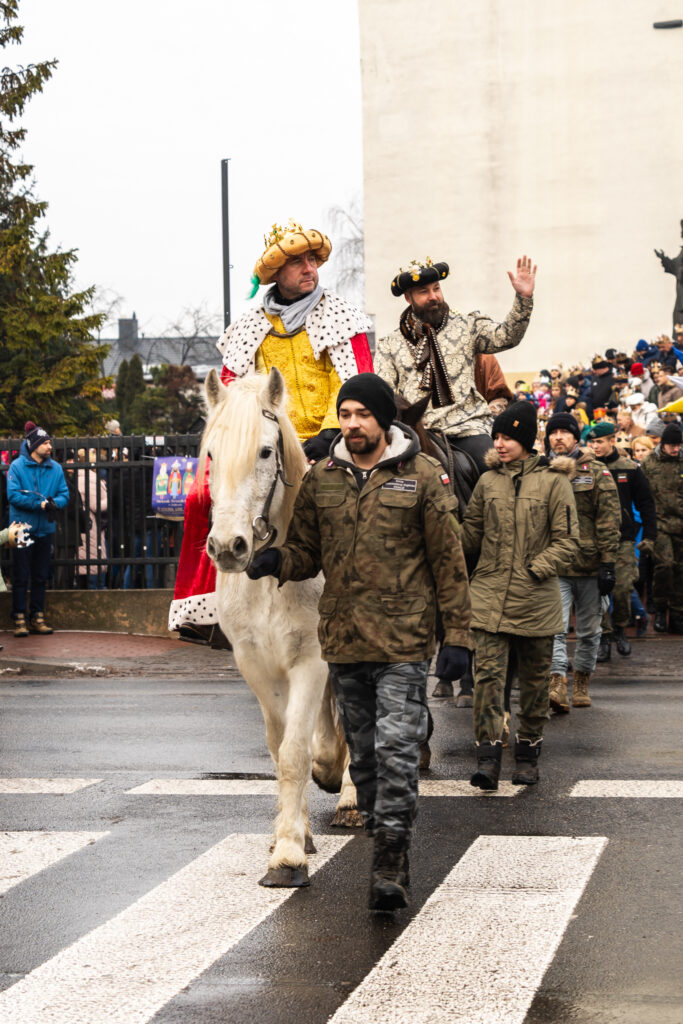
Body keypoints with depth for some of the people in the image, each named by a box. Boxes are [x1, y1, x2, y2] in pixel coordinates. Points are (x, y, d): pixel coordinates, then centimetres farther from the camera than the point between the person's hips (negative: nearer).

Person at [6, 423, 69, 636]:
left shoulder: (55, 468, 5)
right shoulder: (17, 466, -7)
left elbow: (64, 494, 5)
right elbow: (13, 495, -14)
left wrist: (54, 503, -17)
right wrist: (40, 504, -19)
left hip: (45, 529, 4)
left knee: (40, 576, 10)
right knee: (21, 576, -1)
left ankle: (37, 618, 16)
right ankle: (19, 619, 4)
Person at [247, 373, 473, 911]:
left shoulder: (423, 477, -3)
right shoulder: (319, 481, 7)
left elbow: (449, 562, -2)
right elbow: (307, 552, 13)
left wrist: (458, 634, -6)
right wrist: (277, 560, -11)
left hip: (403, 643, -5)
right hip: (343, 641, 5)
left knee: (396, 749, -10)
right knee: (363, 751, 13)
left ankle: (392, 865, -8)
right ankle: (385, 843, 27)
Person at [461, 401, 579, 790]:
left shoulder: (553, 481, -2)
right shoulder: (488, 481, 9)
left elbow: (567, 540, -4)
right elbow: (471, 535, 18)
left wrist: (536, 568, -12)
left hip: (536, 598, -2)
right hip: (490, 594, 2)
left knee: (535, 679, 9)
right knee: (488, 672, -11)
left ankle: (528, 753, 23)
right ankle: (489, 755, -12)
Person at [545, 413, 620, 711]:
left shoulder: (596, 473, 2)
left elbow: (609, 521, -2)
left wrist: (608, 564, -10)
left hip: (589, 565, 0)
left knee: (589, 630, 10)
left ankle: (581, 683, 25)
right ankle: (557, 684, -22)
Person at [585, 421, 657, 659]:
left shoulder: (629, 468, 3)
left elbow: (645, 503, 9)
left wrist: (649, 536, 4)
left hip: (623, 540, 0)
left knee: (623, 588, -4)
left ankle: (619, 628, 21)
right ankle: (604, 636, 7)